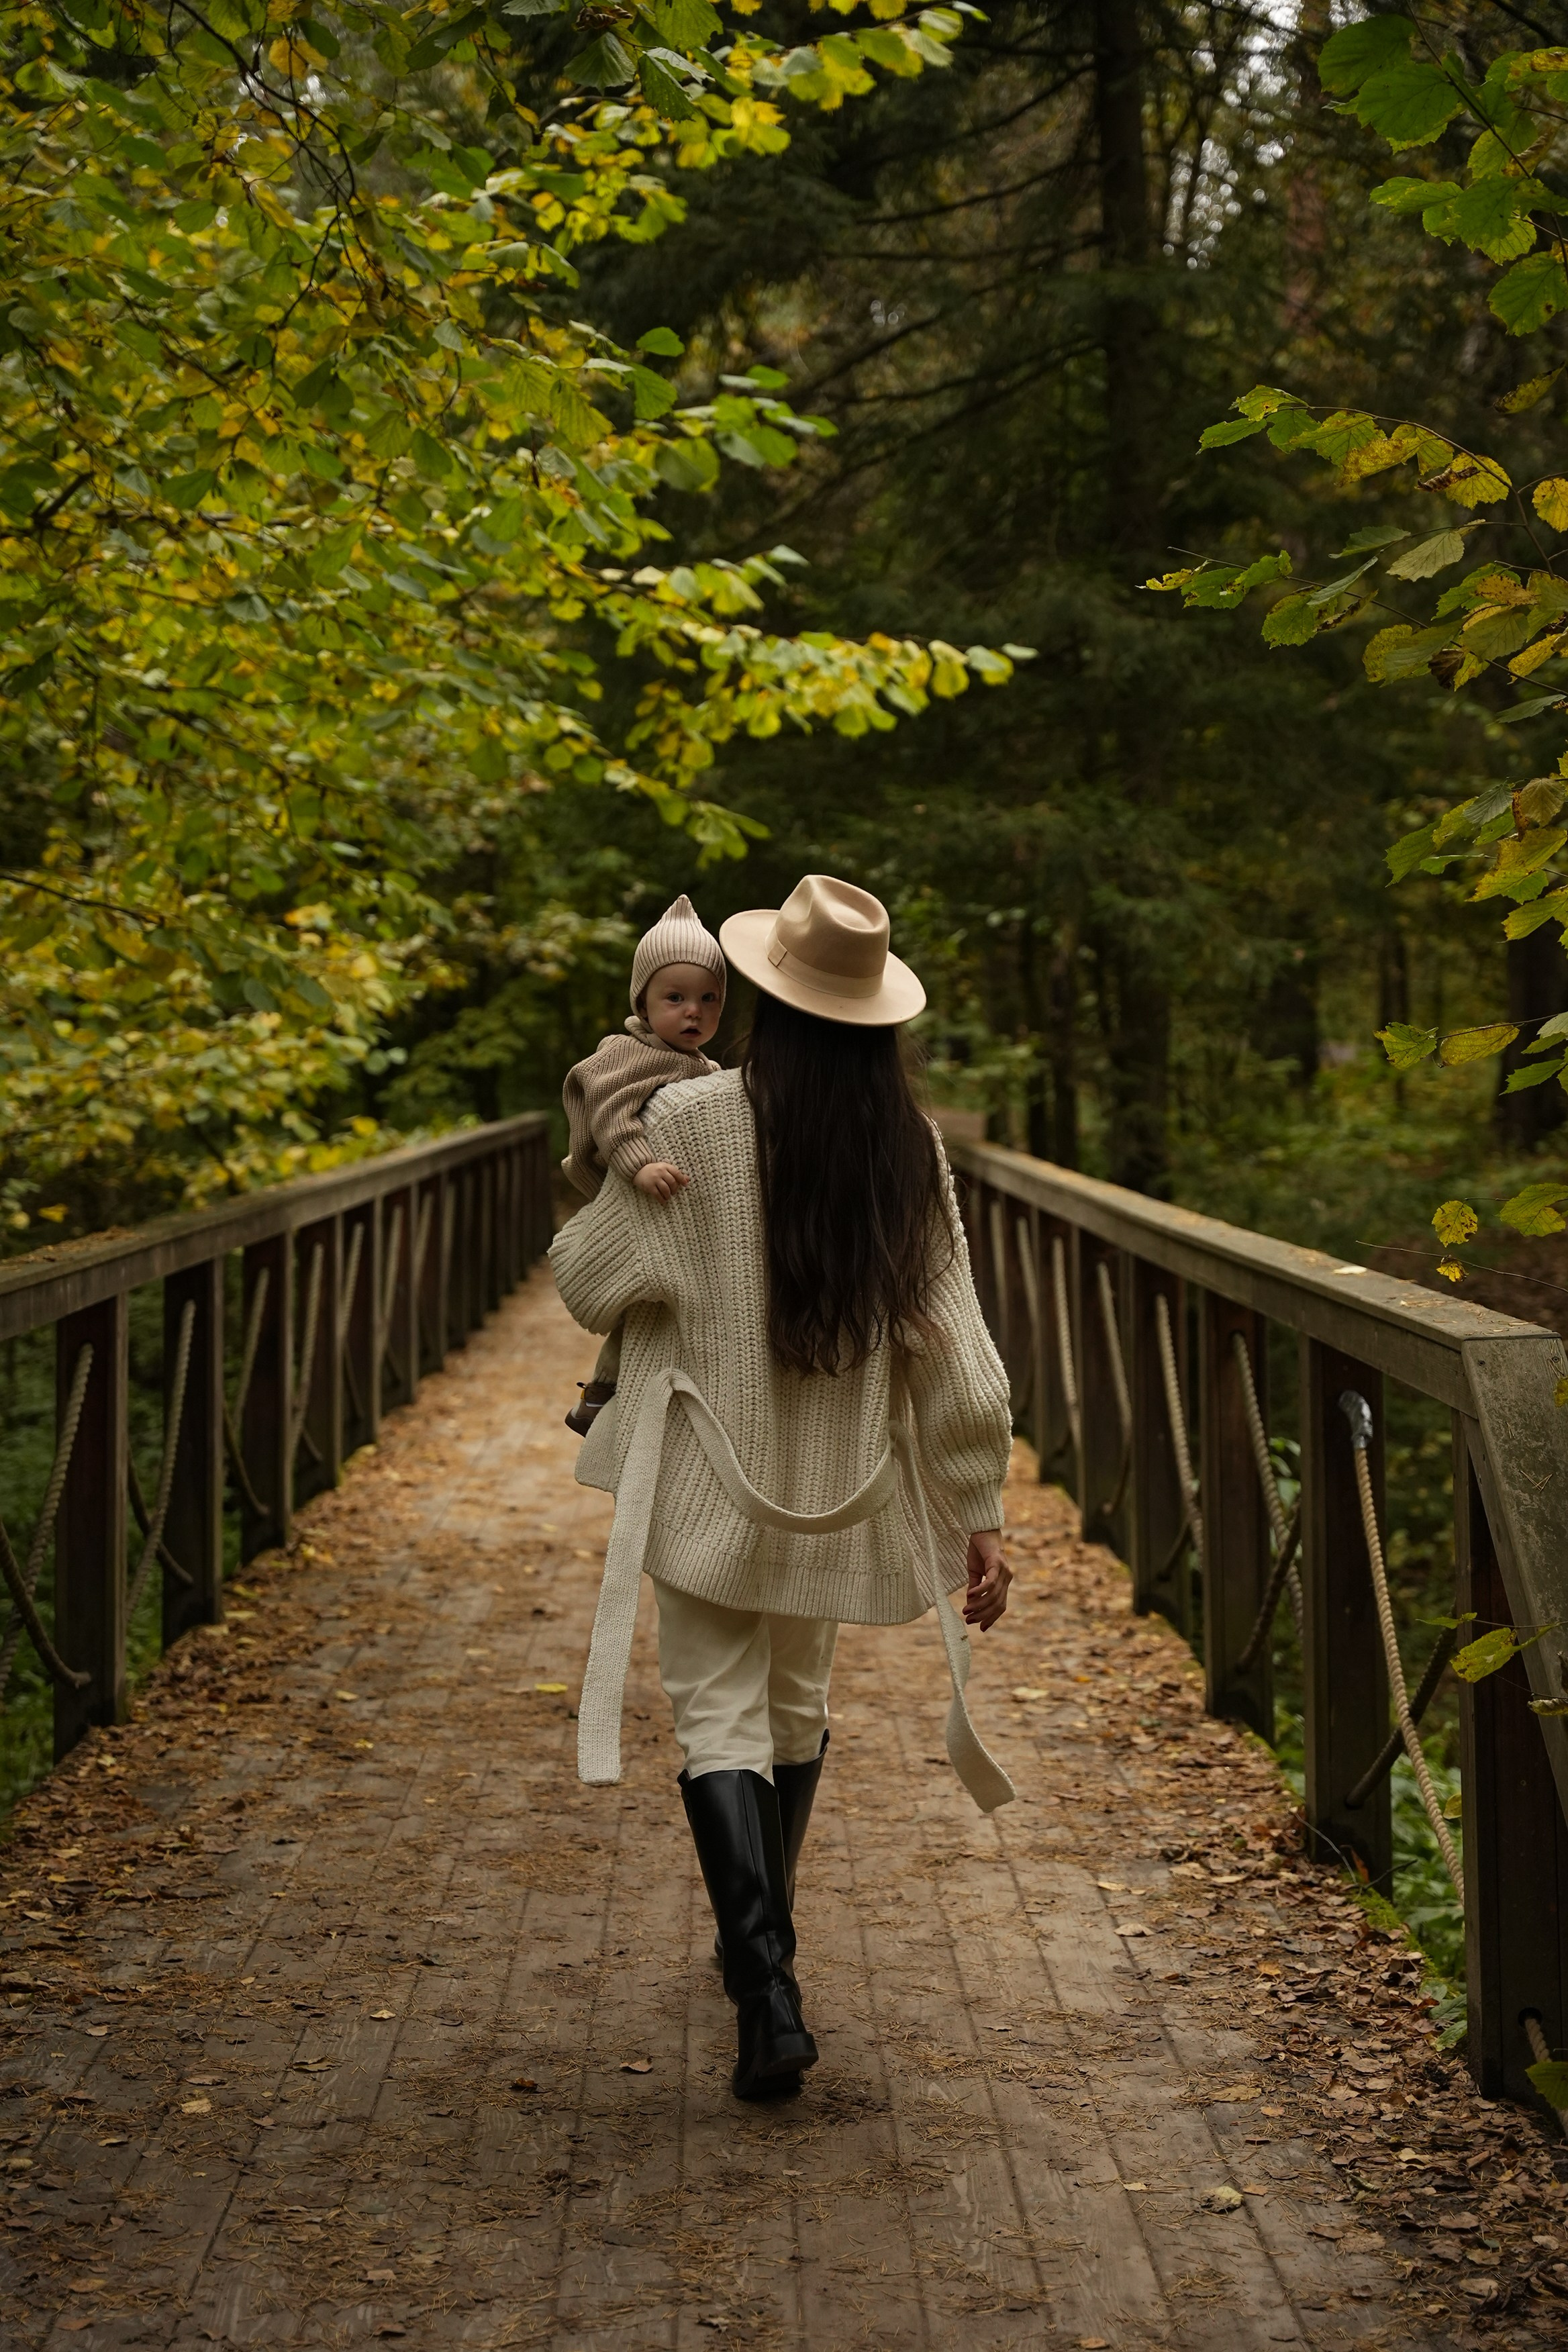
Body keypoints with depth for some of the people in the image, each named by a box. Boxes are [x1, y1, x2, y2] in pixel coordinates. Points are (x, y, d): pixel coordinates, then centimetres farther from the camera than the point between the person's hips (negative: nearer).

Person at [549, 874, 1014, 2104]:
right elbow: (951, 1345, -6)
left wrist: (591, 1206, 17)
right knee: (798, 1702, 22)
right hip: (845, 1487, 4)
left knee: (721, 1716, 0)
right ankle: (765, 1937, 39)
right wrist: (980, 1515, 0)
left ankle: (767, 1993, -14)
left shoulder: (691, 1119, -15)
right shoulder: (907, 1143, -6)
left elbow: (594, 1284, -6)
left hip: (714, 1475, -4)